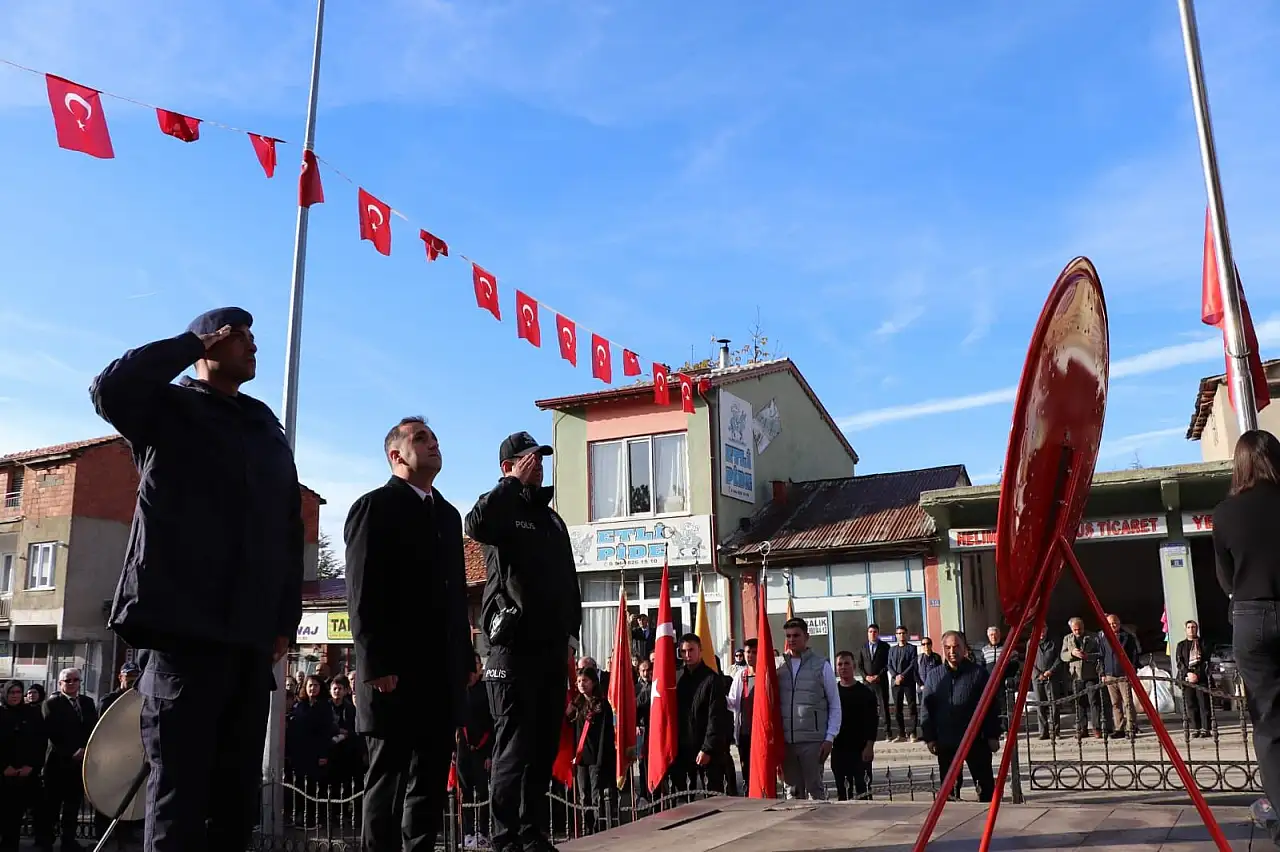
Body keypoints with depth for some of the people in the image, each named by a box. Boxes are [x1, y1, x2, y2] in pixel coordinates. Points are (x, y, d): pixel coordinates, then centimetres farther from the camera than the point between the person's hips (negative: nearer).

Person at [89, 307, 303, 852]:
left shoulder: (269, 432, 21)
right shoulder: (170, 409, 7)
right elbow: (109, 390, -17)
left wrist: (286, 618, 9)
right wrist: (192, 342, -4)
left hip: (250, 635, 5)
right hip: (184, 626, -5)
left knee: (239, 796, 7)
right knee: (178, 789, -5)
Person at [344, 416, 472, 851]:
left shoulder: (448, 514, 19)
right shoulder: (375, 507, -4)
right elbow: (362, 595, -11)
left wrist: (465, 657, 12)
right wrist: (376, 666, -18)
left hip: (442, 673, 7)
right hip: (395, 672, -7)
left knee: (431, 780, 11)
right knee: (387, 778, 2)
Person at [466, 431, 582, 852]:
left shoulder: (552, 518, 20)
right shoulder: (501, 510, 0)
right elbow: (476, 525, -26)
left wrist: (571, 636, 13)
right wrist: (514, 483, -15)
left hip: (552, 647, 7)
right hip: (513, 645, -6)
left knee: (545, 747, 9)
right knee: (514, 746, -5)